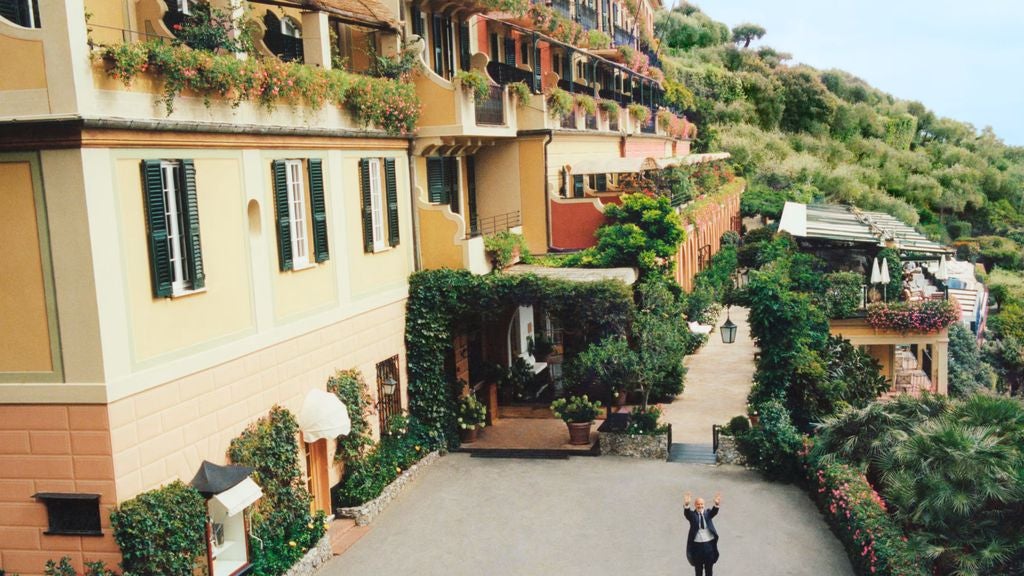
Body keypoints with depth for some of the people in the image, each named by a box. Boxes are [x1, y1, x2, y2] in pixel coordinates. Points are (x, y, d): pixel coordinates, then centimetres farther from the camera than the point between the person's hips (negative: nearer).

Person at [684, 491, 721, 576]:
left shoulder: (708, 513, 4)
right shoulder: (692, 514, -2)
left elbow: (714, 512, -16)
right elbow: (686, 513, -23)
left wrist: (716, 504, -40)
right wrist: (686, 505, -46)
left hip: (709, 544, 2)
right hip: (697, 545, -2)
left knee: (709, 567, 11)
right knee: (698, 567, 9)